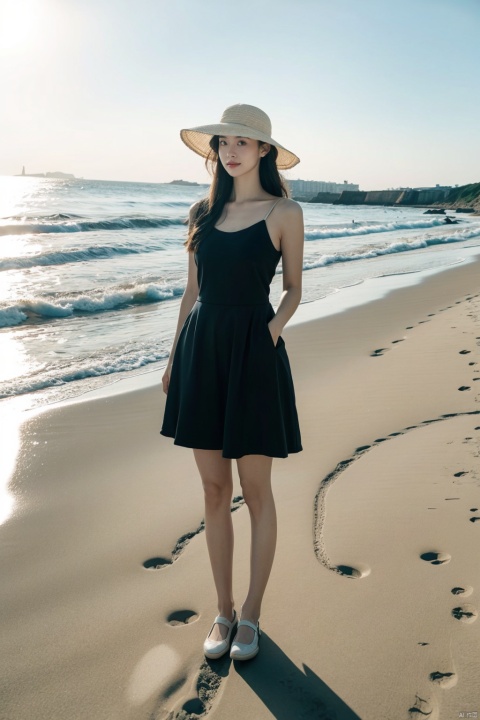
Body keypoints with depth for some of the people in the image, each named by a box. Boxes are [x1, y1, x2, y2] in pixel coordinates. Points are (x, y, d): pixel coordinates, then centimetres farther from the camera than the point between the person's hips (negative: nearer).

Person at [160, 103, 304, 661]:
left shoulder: (284, 212, 0)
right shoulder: (204, 211, 11)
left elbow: (293, 290, 5)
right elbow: (192, 291, 13)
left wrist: (271, 331, -14)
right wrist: (173, 358, 11)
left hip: (252, 352, -4)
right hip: (201, 349, 4)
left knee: (255, 489, 4)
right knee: (213, 489, 9)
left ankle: (251, 615, 20)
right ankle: (223, 611, 23)